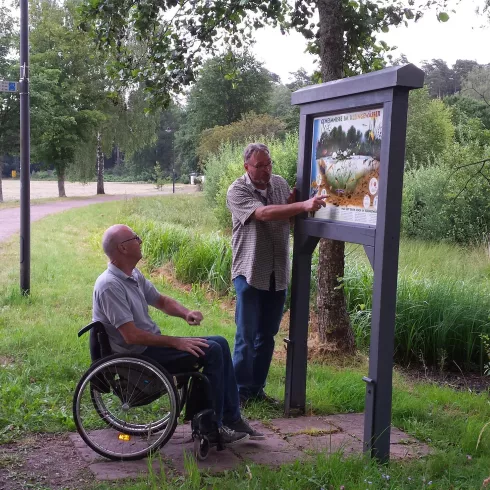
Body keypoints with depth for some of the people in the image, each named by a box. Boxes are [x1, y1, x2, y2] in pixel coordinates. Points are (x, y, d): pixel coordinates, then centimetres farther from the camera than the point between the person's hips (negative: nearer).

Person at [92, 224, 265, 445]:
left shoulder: (133, 276, 7)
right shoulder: (110, 285, -23)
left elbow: (162, 301, 19)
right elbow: (131, 336, -27)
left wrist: (186, 313, -2)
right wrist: (176, 342, -22)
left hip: (150, 344, 10)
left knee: (220, 344, 3)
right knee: (211, 351, -17)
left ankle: (231, 418, 7)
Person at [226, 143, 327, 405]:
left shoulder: (280, 183, 6)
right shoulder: (237, 191, -11)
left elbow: (290, 218, 15)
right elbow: (264, 213, -27)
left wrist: (292, 202, -8)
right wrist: (304, 205, -36)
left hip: (278, 274, 5)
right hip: (250, 273, -5)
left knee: (267, 335, 12)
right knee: (246, 335, -1)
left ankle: (257, 388, 22)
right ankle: (242, 391, 10)